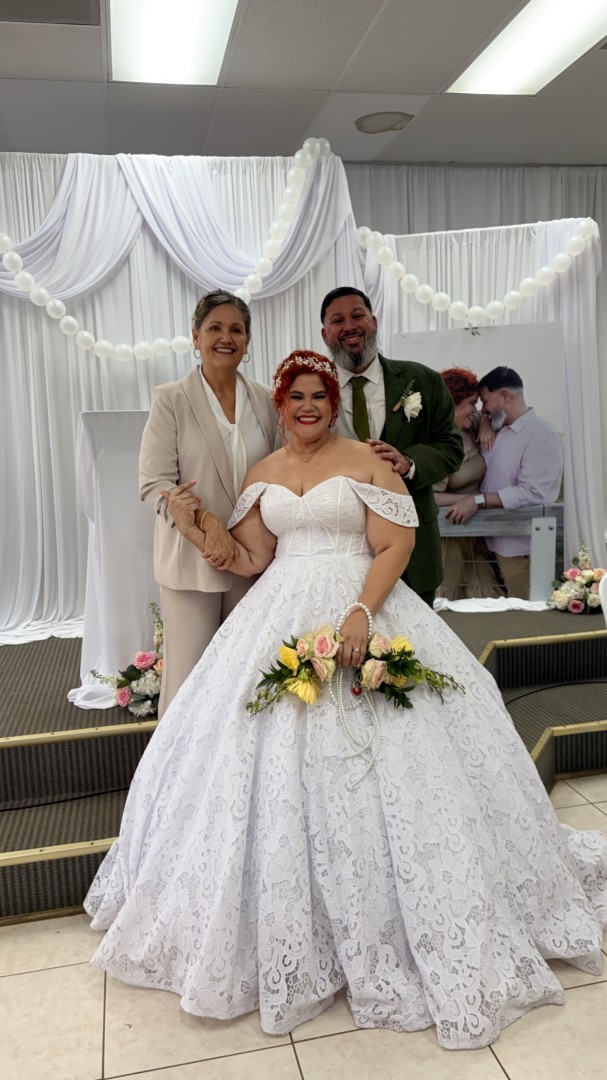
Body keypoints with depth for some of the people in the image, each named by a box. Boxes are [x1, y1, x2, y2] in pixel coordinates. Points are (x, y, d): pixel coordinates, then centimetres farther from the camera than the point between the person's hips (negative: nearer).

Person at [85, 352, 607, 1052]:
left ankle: (387, 929, 15)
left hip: (362, 608, -4)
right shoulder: (262, 474, 13)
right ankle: (285, 933, 23)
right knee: (270, 758, 3)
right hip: (279, 621, 4)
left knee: (369, 766, -5)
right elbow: (249, 559, 11)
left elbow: (396, 547, -8)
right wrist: (195, 527, -3)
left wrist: (361, 615, -21)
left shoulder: (367, 462, 0)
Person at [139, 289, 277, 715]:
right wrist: (206, 525, -24)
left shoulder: (266, 401, 7)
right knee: (189, 674, 1)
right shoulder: (171, 399, -3)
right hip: (191, 559, -3)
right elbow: (154, 482, -10)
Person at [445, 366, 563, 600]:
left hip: (520, 547, -8)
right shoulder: (497, 433, 14)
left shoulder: (541, 434, -12)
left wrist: (478, 501, -24)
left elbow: (533, 493, -22)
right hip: (494, 542, 8)